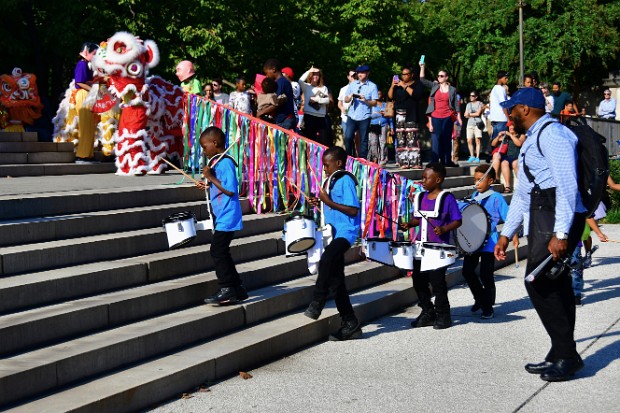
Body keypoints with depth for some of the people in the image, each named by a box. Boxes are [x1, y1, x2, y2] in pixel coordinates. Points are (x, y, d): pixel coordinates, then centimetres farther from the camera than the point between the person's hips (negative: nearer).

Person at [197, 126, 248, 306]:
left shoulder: (225, 163, -17)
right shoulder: (217, 162, 13)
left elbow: (230, 190, -23)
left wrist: (211, 177, -19)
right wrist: (208, 185, 10)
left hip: (226, 217, -11)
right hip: (221, 217, 11)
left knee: (217, 251, -9)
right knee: (221, 252, 14)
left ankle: (227, 290, -4)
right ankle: (236, 288, 21)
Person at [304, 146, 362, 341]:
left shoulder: (346, 180, -10)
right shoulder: (332, 180, 17)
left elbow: (353, 210, -18)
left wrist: (329, 202, -18)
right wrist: (319, 203, 9)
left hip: (345, 232, -10)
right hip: (333, 233, 10)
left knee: (326, 260, -34)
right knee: (335, 281, 8)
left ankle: (316, 305, -27)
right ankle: (350, 326, 13)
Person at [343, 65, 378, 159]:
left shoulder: (372, 86, 4)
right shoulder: (352, 84, 12)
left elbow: (374, 103, -1)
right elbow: (345, 100, 12)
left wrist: (365, 100, -19)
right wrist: (349, 97, -11)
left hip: (364, 117, -2)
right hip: (352, 116, 2)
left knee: (363, 140, 2)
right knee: (348, 138, -6)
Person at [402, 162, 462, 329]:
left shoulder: (447, 198, -9)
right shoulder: (422, 197, 10)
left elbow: (458, 220, -9)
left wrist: (444, 229, -24)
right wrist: (409, 224, 2)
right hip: (421, 246, 7)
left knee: (437, 280, -2)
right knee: (418, 279, 10)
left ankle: (443, 315, 13)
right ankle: (427, 312, 25)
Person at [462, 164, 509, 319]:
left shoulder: (496, 198, -9)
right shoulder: (474, 196, 10)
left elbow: (508, 218, -11)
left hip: (488, 242, -6)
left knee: (486, 275, -1)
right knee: (467, 271, 8)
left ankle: (488, 308, 11)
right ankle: (480, 298, 30)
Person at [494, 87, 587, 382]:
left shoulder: (551, 133, -9)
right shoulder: (532, 139, 24)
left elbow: (567, 184, -19)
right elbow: (522, 192, 28)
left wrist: (561, 233, -25)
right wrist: (506, 233, 27)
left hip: (557, 219, -10)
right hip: (540, 219, 10)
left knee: (539, 283, -13)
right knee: (553, 287, 7)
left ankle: (566, 355, -7)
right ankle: (561, 356, 10)